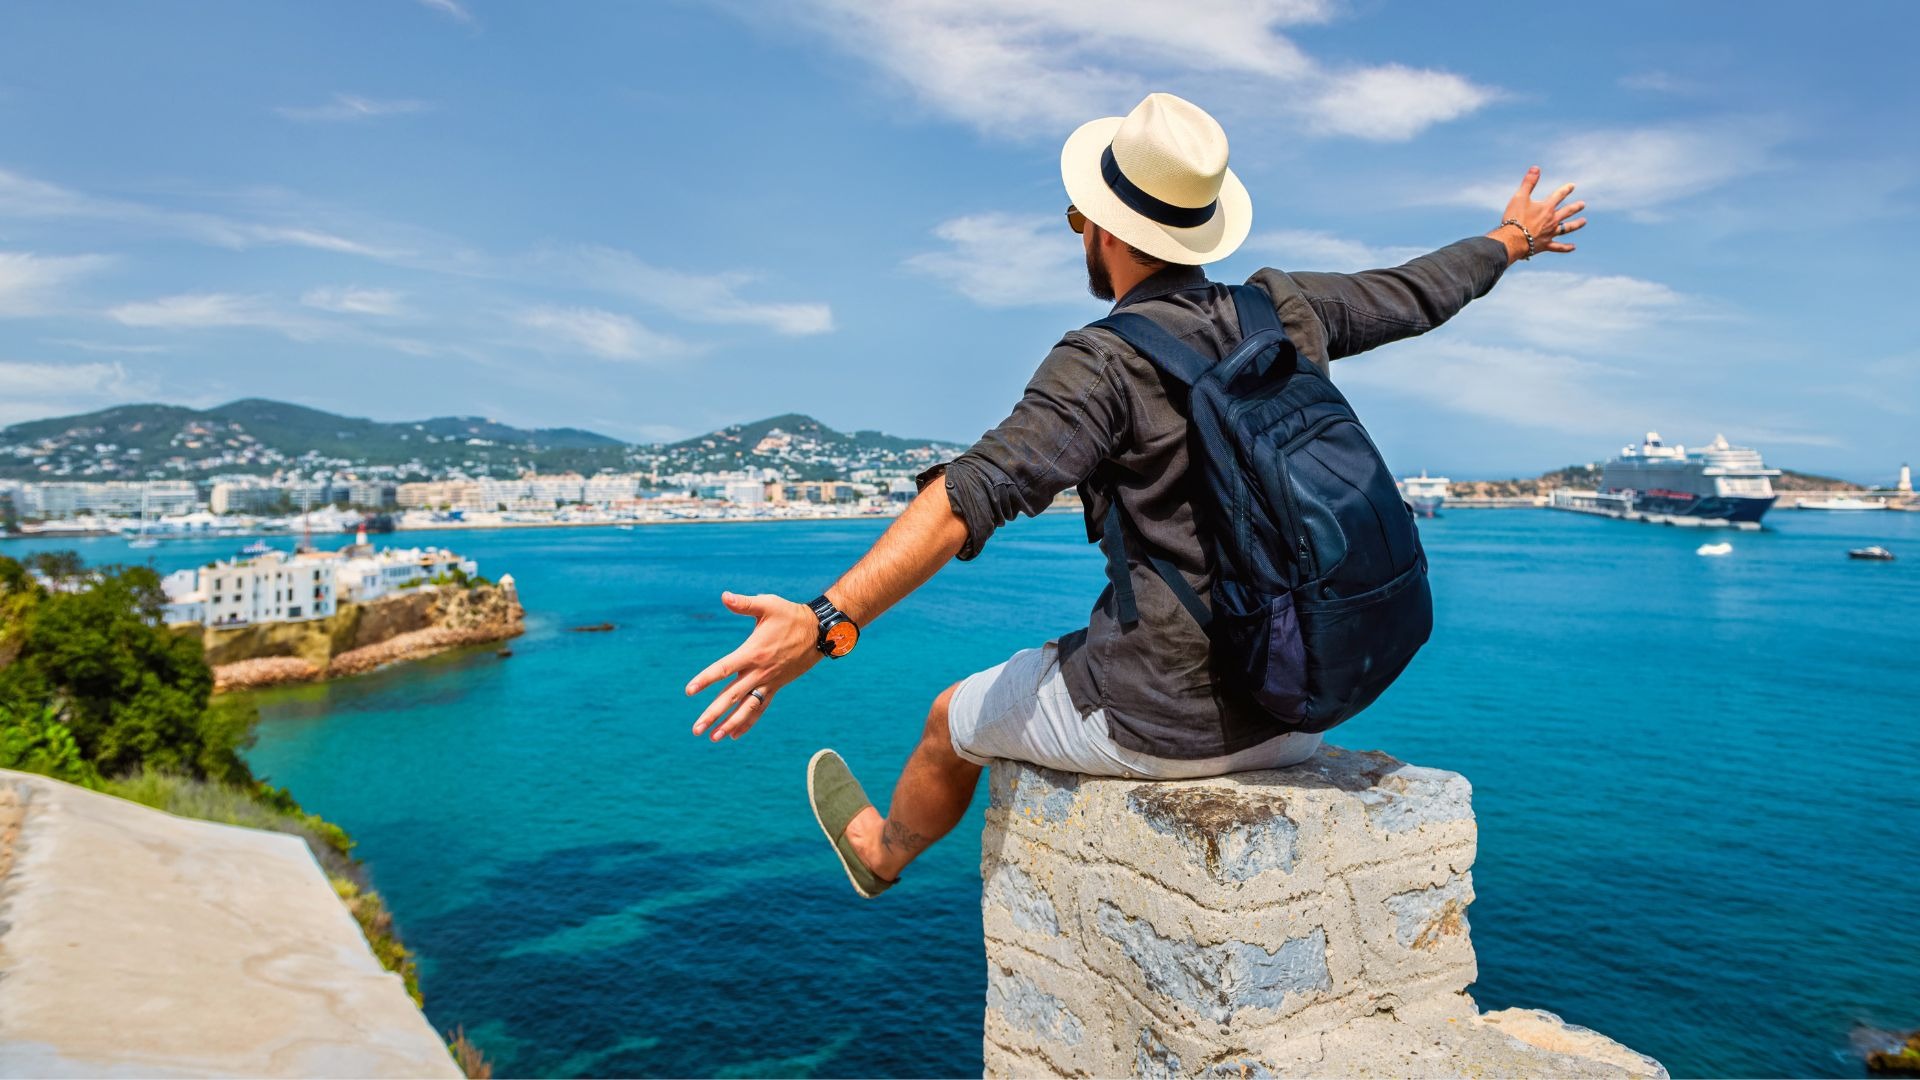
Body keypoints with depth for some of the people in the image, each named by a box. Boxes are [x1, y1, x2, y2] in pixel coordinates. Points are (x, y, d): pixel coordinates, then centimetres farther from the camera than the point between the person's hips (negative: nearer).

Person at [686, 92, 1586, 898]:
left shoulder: (1106, 361, -18)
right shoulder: (1284, 312, 2)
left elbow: (973, 494, -31)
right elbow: (1413, 293, 19)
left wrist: (826, 624, -38)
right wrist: (1510, 241, 40)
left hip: (1164, 719, -6)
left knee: (958, 716, 21)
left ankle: (881, 853, 51)